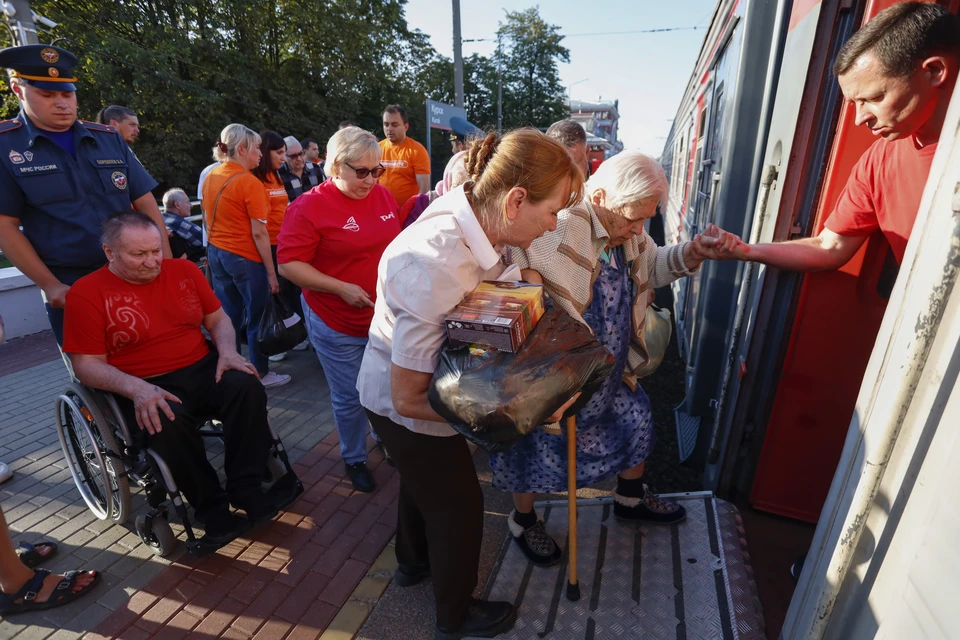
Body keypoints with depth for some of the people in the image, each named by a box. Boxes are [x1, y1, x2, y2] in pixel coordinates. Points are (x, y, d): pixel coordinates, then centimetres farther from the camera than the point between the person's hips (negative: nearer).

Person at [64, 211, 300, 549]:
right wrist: (136, 388, -25)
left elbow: (218, 319, 12)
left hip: (202, 368, 3)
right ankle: (212, 509, -15)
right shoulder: (86, 293, -3)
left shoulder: (183, 270, 8)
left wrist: (227, 352, -10)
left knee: (247, 386, -27)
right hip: (144, 386, -3)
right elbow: (87, 364, -7)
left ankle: (245, 487, -16)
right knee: (167, 423, -35)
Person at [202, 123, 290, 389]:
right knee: (256, 317, 6)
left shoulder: (211, 177, 8)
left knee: (227, 315, 15)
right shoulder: (250, 182, -16)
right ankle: (261, 373, 18)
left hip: (216, 253, 8)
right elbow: (258, 232, -18)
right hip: (245, 257, -8)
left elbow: (208, 219, 15)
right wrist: (271, 271, -14)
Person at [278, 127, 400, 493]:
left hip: (386, 317, 5)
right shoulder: (310, 207, -13)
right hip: (338, 325, -4)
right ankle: (354, 459, 36)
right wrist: (341, 288, -23)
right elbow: (289, 264, -14)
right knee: (349, 398, 10)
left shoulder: (383, 196, 3)